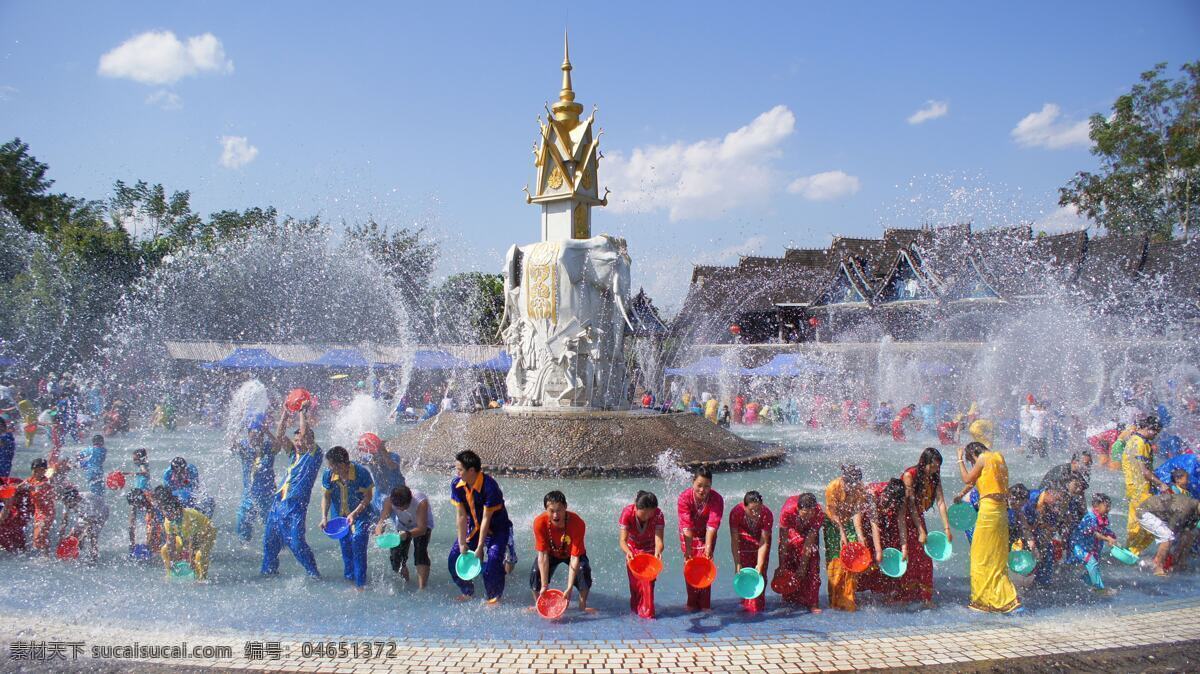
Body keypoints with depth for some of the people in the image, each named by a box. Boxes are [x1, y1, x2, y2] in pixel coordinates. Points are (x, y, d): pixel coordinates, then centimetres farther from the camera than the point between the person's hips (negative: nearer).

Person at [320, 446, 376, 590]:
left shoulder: (361, 472, -26)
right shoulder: (328, 474, -16)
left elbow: (368, 496, -18)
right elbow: (326, 496, -4)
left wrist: (354, 514, -26)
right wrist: (324, 517, -16)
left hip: (361, 514, -4)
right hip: (340, 516, 4)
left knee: (358, 544, -16)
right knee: (345, 549, 14)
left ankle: (360, 584, -9)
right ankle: (349, 578, 34)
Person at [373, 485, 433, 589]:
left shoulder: (420, 502, -41)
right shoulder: (389, 501, -31)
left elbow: (422, 528, -42)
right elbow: (382, 520, -36)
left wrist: (407, 534, -60)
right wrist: (379, 532, -58)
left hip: (422, 526, -3)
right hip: (402, 527, 3)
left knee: (420, 553, -24)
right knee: (396, 556, -6)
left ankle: (422, 588, -23)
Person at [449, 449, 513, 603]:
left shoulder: (489, 486, -32)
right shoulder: (456, 484, -16)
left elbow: (486, 519, -27)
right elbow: (461, 516, -11)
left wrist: (479, 548, -23)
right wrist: (462, 544, -12)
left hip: (497, 528, -6)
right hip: (473, 526, 6)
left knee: (493, 559, -23)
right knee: (454, 558, -1)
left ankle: (494, 597, 0)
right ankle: (467, 592, 23)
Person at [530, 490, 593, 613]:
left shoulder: (577, 523, -38)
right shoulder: (540, 522, -34)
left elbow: (574, 557, -36)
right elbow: (543, 555, -29)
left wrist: (569, 589, -41)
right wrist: (544, 586, -32)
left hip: (572, 553, -1)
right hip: (552, 553, 1)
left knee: (584, 569, -28)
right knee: (535, 571, -21)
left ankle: (583, 606, -6)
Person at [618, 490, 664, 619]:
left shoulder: (658, 515, -33)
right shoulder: (627, 512, -35)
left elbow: (658, 539, -39)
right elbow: (623, 539, -38)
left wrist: (658, 552, -61)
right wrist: (627, 552, -59)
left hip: (649, 549, -1)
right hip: (633, 549, 1)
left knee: (648, 579, -8)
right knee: (635, 581, 10)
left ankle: (647, 611, 5)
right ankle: (636, 607, 33)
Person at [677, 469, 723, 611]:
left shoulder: (716, 499, -28)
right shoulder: (684, 498, -29)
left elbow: (712, 526, -32)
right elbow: (687, 526, -32)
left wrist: (708, 548, -42)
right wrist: (688, 550, -37)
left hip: (707, 535, 0)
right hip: (689, 535, 0)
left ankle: (705, 604, 5)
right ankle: (692, 603, 15)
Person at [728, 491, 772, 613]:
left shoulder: (767, 514, -34)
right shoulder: (736, 512, -34)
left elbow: (764, 542, -31)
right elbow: (734, 540, -30)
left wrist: (760, 564, -36)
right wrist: (737, 564, -33)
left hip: (761, 539, 0)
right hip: (744, 541, 0)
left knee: (760, 572, -1)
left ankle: (758, 603, 13)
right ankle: (746, 602, 8)